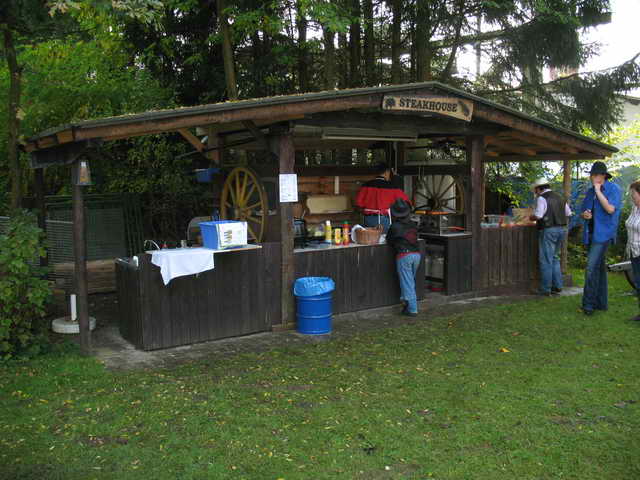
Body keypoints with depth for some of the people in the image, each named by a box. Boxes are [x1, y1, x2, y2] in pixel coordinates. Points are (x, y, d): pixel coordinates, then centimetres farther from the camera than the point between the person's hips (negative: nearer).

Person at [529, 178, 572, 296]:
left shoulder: (541, 198, -9)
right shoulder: (560, 197, 14)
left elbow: (538, 215, -18)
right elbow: (568, 213, 17)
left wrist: (531, 218, 2)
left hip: (548, 230, -7)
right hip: (562, 229, 7)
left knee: (546, 260, 0)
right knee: (555, 258, 18)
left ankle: (545, 289, 4)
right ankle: (557, 286, 19)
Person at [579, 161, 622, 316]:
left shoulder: (614, 189, -6)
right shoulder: (590, 192, 14)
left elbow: (610, 209, -20)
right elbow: (582, 212, 19)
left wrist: (598, 191, -15)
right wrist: (584, 214, -5)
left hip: (603, 233, -8)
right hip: (591, 233, 8)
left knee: (591, 268, -16)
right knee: (599, 268, 12)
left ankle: (589, 303, -12)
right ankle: (602, 303, 19)